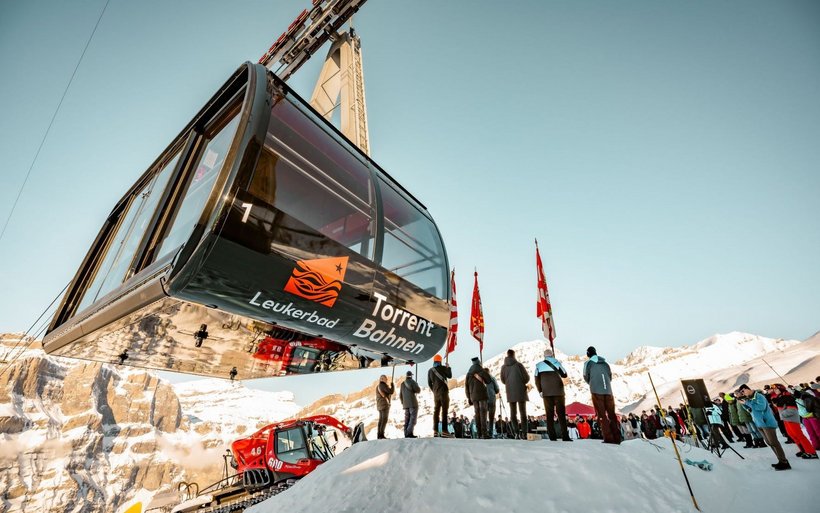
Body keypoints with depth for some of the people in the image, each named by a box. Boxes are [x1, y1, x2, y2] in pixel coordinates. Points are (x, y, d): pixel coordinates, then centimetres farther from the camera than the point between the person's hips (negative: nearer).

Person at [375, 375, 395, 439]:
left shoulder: (377, 386, 15)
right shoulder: (383, 385, -13)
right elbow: (391, 392, -16)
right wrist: (392, 385, 0)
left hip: (379, 405, 9)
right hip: (385, 404, -9)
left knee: (380, 420, 9)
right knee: (384, 420, -9)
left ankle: (379, 435, 8)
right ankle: (381, 435, -14)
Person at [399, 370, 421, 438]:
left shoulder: (403, 383, 14)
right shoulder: (412, 381, -6)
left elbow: (400, 395, 17)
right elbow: (418, 391, -10)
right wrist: (417, 386, 10)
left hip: (406, 404, 7)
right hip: (413, 403, -6)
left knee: (407, 419, 8)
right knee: (413, 418, -7)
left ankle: (406, 434, 2)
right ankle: (409, 433, -18)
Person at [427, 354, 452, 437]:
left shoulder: (430, 370, 6)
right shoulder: (443, 368, -7)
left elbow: (429, 383, 10)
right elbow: (450, 376, 7)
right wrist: (448, 367, 20)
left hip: (435, 393, 5)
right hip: (443, 392, -4)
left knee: (436, 411, 7)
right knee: (444, 411, -3)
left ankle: (435, 430, 5)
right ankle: (444, 430, -7)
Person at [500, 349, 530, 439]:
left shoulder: (503, 367, 0)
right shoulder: (518, 364, -7)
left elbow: (503, 380, 8)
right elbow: (527, 378, -5)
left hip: (510, 392, 2)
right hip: (521, 391, -1)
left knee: (513, 412, 10)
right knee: (523, 412, 8)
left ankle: (516, 431, -4)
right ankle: (524, 433, 2)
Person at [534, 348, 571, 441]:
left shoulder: (539, 365, 3)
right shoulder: (556, 362, -2)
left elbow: (537, 379, 1)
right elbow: (564, 375, 9)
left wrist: (540, 391, 8)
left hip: (546, 392, 2)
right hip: (558, 391, -2)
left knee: (549, 414, 5)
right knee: (561, 413, 2)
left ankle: (552, 436, 4)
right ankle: (565, 436, -2)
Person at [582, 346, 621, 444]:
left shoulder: (588, 363, 4)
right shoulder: (605, 363, 15)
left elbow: (586, 377, 8)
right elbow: (610, 377, 17)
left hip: (596, 391, -3)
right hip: (608, 390, 4)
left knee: (602, 415, 1)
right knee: (611, 414, 11)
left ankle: (608, 438, -4)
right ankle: (617, 438, 7)